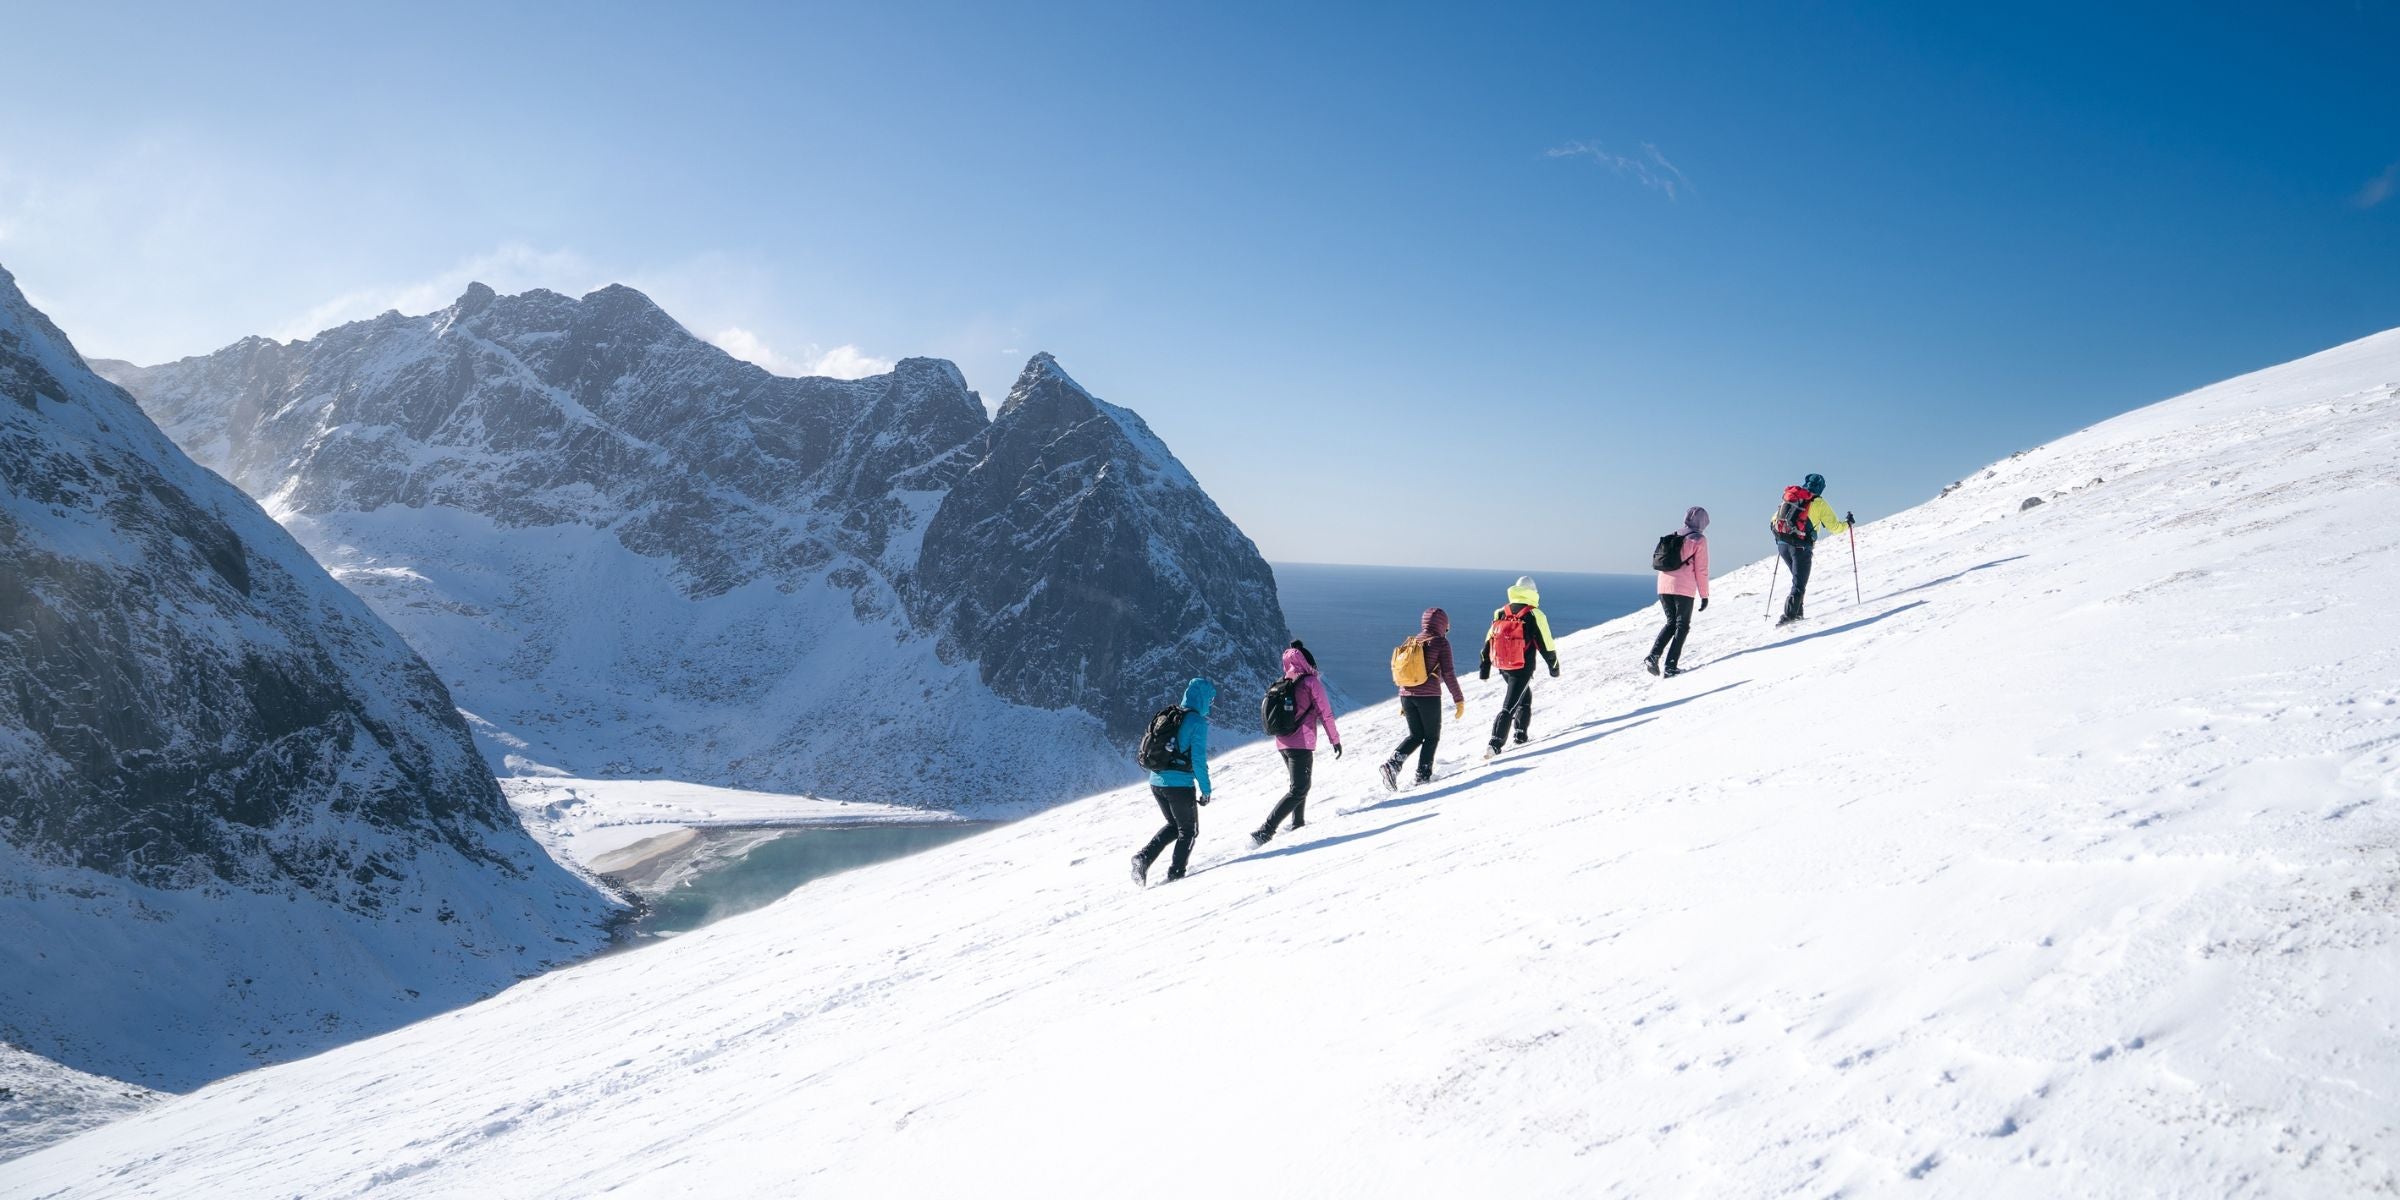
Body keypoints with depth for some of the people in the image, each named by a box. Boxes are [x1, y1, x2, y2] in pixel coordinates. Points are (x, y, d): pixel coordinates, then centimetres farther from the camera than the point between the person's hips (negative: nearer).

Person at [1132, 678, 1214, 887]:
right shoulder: (1197, 721, -11)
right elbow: (1198, 759, -15)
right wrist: (1205, 789, -8)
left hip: (1156, 783, 7)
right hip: (1180, 785, -7)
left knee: (1173, 825, 24)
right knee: (1188, 830, 14)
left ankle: (1144, 856, 8)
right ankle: (1176, 873, 14)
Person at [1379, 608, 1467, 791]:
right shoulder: (1441, 642, -3)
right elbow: (1448, 674, -8)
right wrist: (1459, 700, -3)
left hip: (1406, 695, 5)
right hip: (1429, 696, -5)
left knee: (1416, 735, 16)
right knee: (1432, 737, 11)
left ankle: (1393, 762, -5)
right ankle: (1423, 775, 3)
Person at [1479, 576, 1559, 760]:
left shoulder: (1500, 613, 6)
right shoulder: (1534, 615, -9)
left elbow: (1488, 641, 9)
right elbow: (1546, 643, -6)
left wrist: (1485, 666, 16)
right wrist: (1554, 666, 8)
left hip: (1503, 667, 6)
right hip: (1523, 669, -6)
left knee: (1525, 695, 28)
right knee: (1509, 706, -6)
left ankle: (1520, 733, 28)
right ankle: (1495, 744, -17)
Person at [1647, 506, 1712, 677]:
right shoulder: (1699, 540, 0)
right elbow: (1701, 570, -4)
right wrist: (1704, 595, 2)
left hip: (1663, 586, 5)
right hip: (1684, 589, -5)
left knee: (1671, 623, 18)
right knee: (1682, 626, 5)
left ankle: (1653, 656, -1)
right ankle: (1671, 667, -2)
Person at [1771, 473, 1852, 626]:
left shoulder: (1790, 497, 13)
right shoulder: (1819, 503, 0)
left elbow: (1774, 521, 16)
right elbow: (1834, 526, 3)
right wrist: (1847, 523, 22)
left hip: (1782, 544, 5)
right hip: (1801, 547, -5)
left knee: (1799, 578, 22)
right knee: (1799, 584, 0)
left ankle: (1796, 612, 18)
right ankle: (1789, 615, -14)